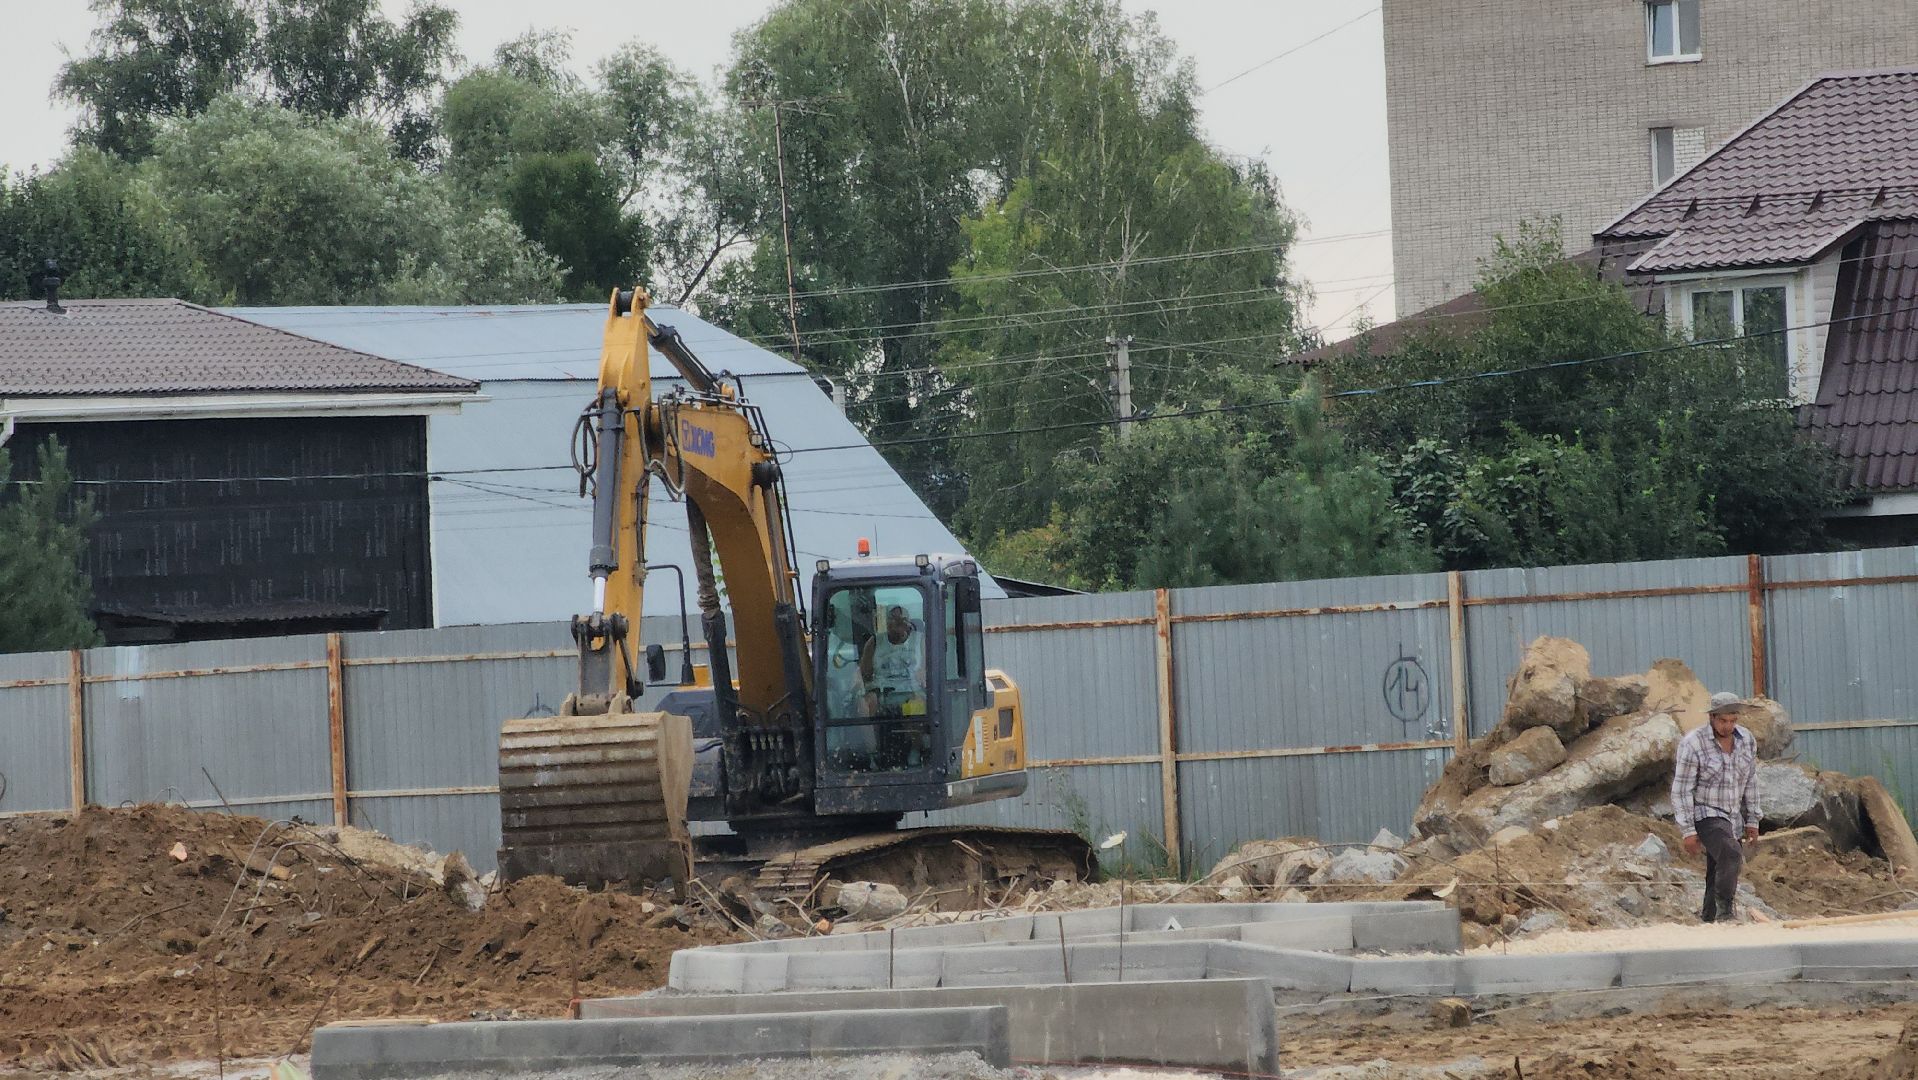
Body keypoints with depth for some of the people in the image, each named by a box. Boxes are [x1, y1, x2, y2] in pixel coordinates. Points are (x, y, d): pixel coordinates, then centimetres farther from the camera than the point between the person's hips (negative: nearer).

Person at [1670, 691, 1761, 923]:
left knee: (1719, 877, 7)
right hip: (1704, 815, -6)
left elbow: (1750, 781, 13)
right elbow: (1681, 789, -14)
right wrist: (1688, 831, -16)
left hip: (1732, 818, 6)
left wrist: (1752, 821, 12)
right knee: (1731, 856, -28)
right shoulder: (1693, 743, -16)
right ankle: (1725, 912, -24)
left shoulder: (1746, 740, 1)